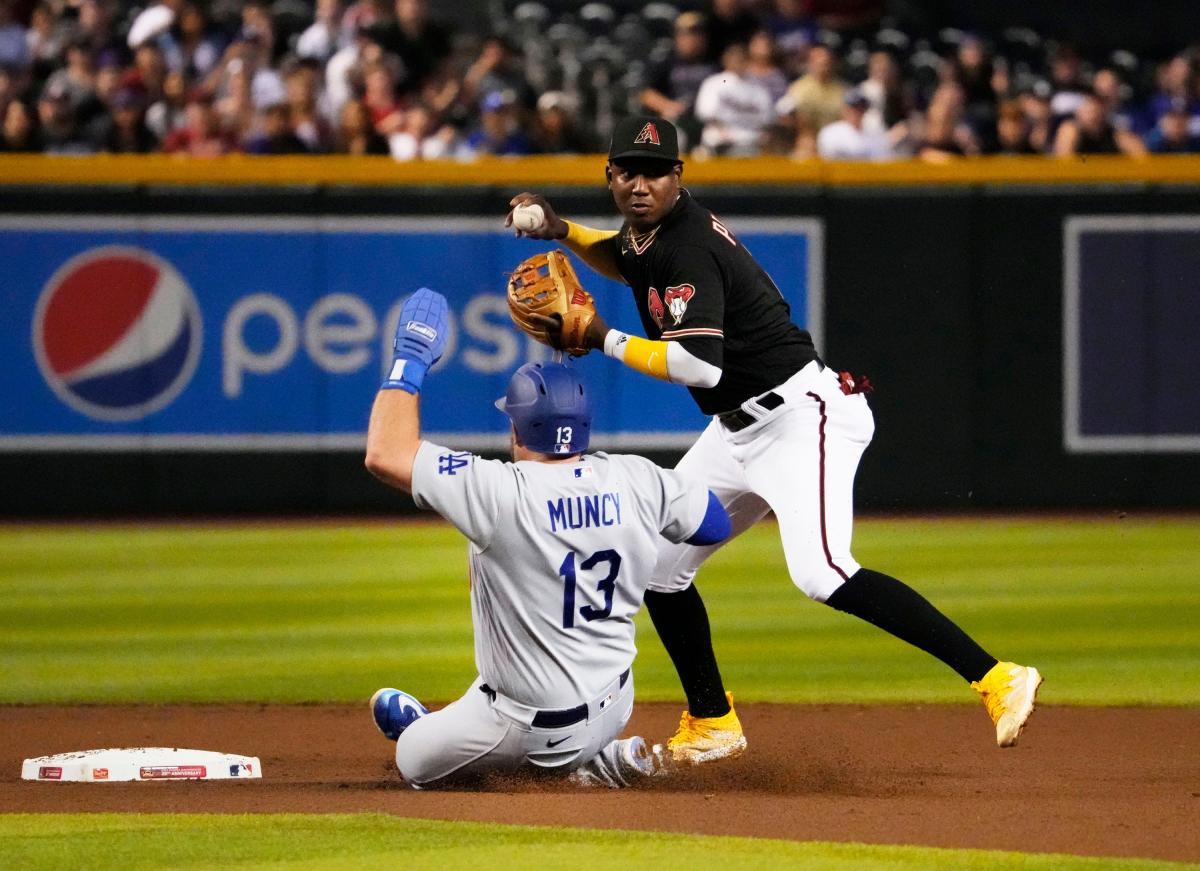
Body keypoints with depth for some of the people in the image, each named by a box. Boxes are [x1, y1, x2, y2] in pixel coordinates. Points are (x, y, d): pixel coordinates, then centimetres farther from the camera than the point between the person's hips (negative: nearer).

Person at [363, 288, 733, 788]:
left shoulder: (502, 493, -26)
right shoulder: (636, 480, -11)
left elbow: (385, 454, -24)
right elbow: (715, 523, 8)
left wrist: (409, 360, -11)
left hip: (529, 724, -4)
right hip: (613, 705, 4)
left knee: (415, 761, 22)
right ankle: (594, 758, 17)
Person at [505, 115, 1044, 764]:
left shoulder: (688, 247, -20)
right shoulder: (651, 230, 9)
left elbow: (700, 365, -32)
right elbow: (630, 261, 35)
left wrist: (603, 339, -23)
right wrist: (564, 232, 17)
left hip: (801, 415, -10)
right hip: (737, 433, 10)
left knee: (820, 573, -28)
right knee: (657, 563, 12)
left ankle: (996, 678, -31)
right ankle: (712, 724, 26)